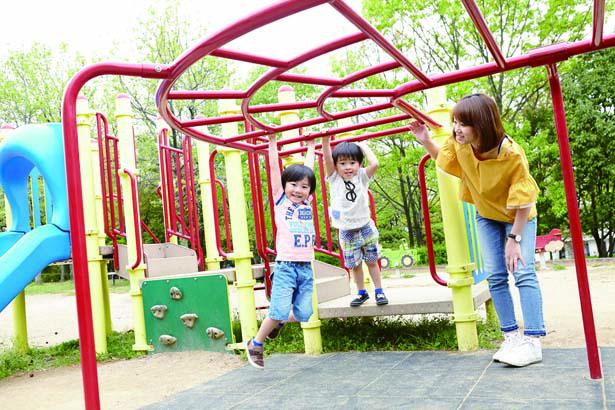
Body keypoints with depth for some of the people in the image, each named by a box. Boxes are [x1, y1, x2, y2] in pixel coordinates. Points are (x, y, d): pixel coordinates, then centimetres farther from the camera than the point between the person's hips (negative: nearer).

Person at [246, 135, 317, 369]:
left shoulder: (307, 204, 13)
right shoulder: (280, 201, 4)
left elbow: (308, 170, 21)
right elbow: (274, 168, 2)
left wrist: (311, 145, 29)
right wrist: (272, 141, 6)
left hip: (306, 268, 5)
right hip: (285, 267, -4)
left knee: (303, 314, 0)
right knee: (280, 310, -12)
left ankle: (278, 321, 32)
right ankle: (256, 344, 12)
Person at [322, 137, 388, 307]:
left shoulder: (362, 177, -2)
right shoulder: (334, 178, -3)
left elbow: (374, 163, -20)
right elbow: (327, 159, -17)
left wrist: (363, 145, -9)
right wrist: (325, 140, -28)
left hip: (366, 227, 0)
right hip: (347, 231, 0)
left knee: (372, 261, 9)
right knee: (355, 265, 10)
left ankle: (379, 291, 23)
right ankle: (362, 293, 27)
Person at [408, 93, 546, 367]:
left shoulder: (512, 154, -34)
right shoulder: (458, 144, -21)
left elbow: (523, 202, -25)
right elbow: (442, 158, 4)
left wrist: (514, 238, -23)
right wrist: (425, 141, -14)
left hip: (519, 217, -4)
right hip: (487, 216, 4)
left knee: (523, 272, -14)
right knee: (495, 276, 0)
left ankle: (532, 341, -10)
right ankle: (511, 336, 9)